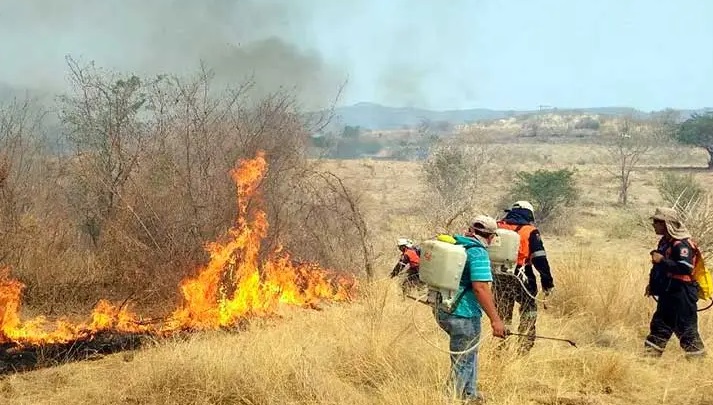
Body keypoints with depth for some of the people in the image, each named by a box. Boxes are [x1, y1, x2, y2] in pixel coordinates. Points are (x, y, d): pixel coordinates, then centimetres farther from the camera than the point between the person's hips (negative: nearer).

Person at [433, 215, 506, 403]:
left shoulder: (453, 244, 8)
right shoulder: (478, 252, -17)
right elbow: (480, 288, -25)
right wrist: (495, 319, -24)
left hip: (442, 310, 9)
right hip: (463, 315, -9)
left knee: (470, 353, 26)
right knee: (462, 363, 4)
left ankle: (470, 394, 38)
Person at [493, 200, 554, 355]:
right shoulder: (530, 232, -3)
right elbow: (540, 260, -6)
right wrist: (548, 283, -2)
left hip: (498, 280, 4)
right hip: (520, 280, -4)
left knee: (502, 315, 14)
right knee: (529, 309, 12)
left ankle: (500, 348, 16)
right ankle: (524, 345, 4)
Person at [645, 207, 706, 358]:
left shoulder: (682, 244, -19)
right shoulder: (665, 242, 11)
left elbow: (685, 268, -30)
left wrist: (662, 260, -29)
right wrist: (652, 284, 19)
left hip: (682, 294, -10)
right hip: (667, 293, 10)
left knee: (686, 328, -2)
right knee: (659, 325, 14)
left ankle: (697, 356, 9)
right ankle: (650, 354, 22)